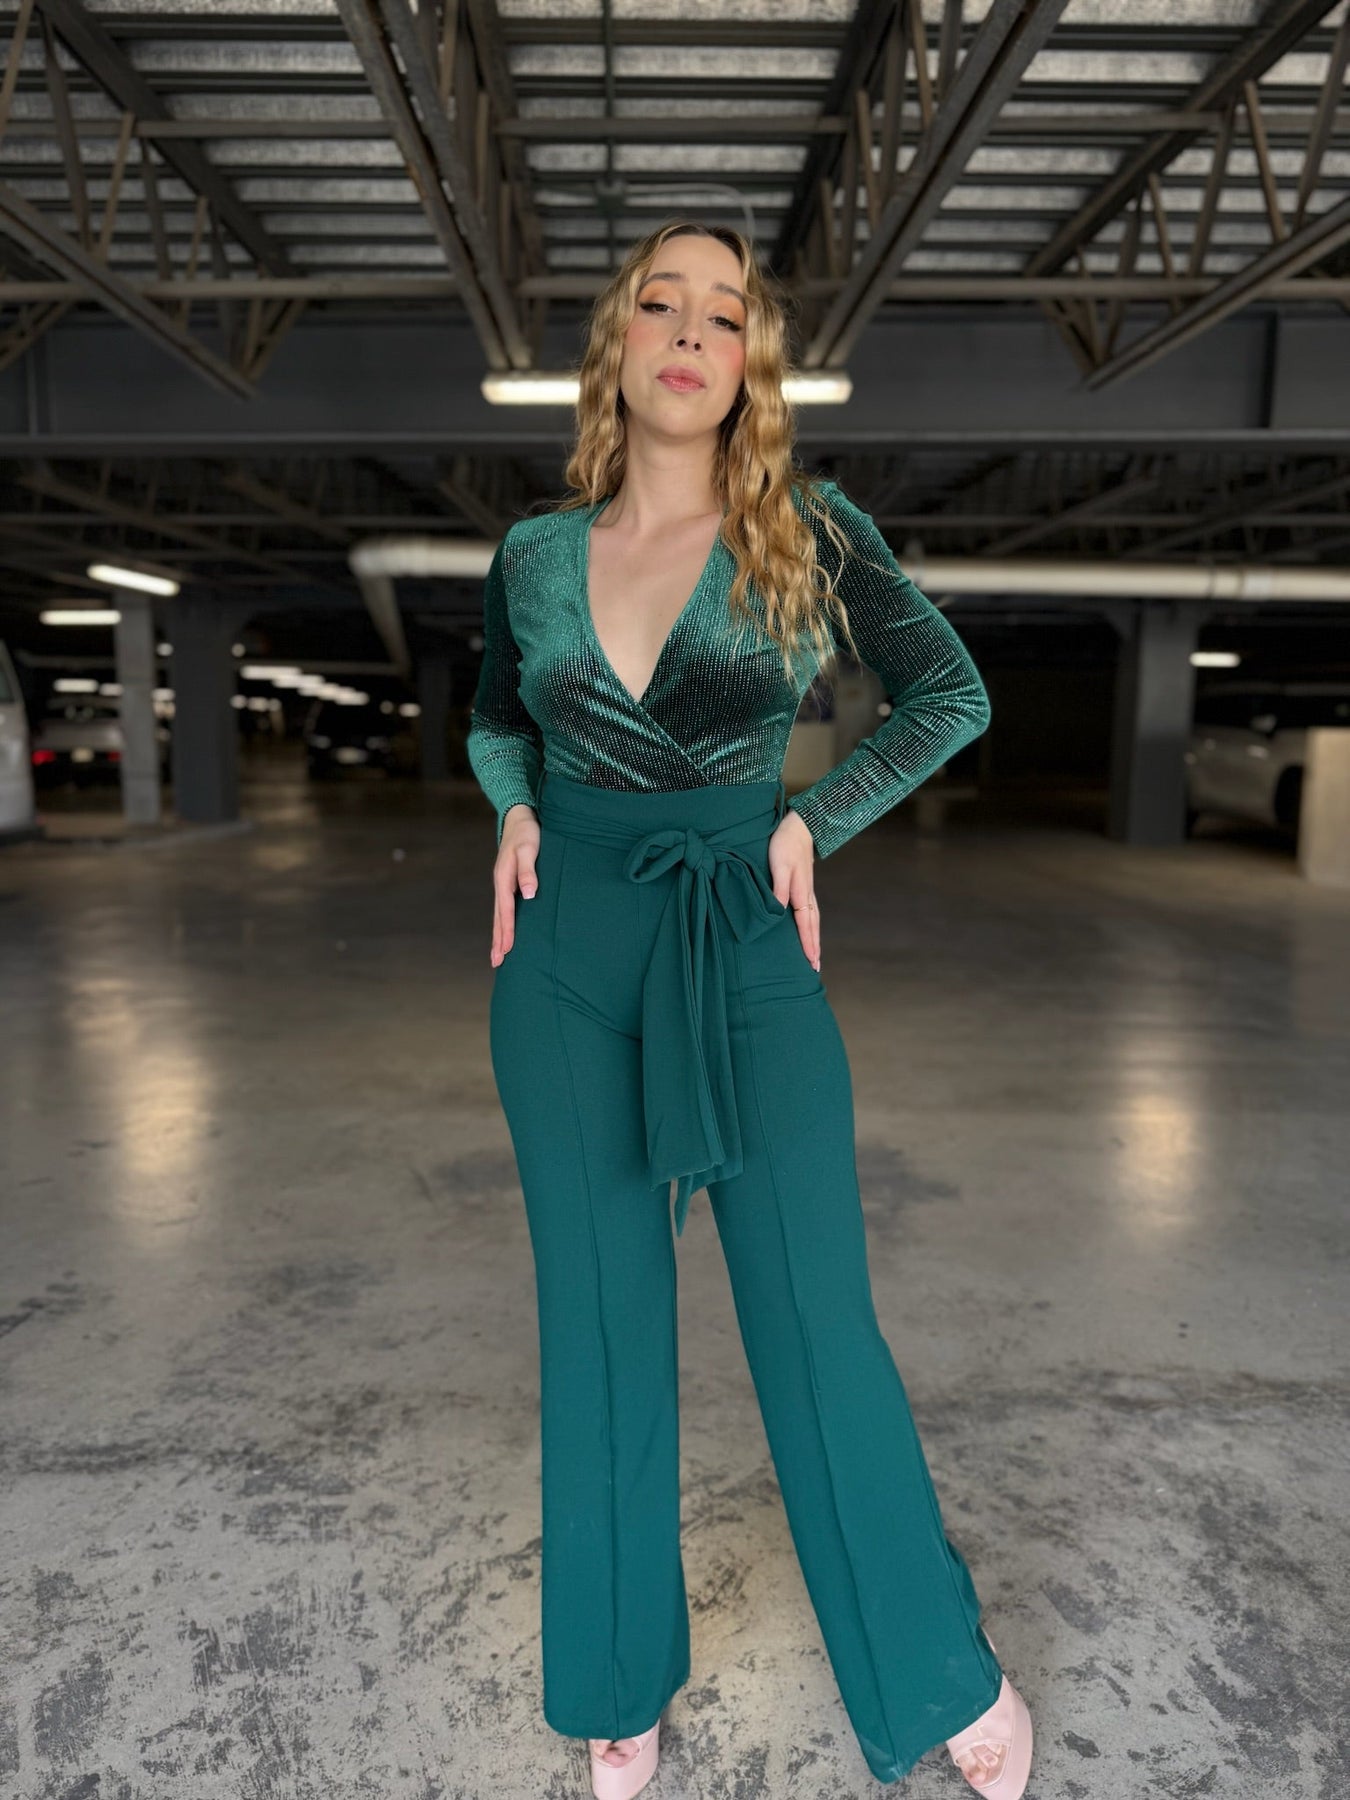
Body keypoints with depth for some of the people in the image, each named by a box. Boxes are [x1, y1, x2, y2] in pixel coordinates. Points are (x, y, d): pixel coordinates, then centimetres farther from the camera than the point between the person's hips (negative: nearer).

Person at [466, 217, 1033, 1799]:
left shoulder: (812, 531, -2)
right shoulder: (534, 553, 6)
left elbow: (953, 697, 6)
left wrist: (810, 824, -5)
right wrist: (517, 813, 1)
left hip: (745, 952, -2)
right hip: (566, 956, 3)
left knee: (814, 1324, 0)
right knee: (600, 1326, 9)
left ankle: (946, 1672, 26)